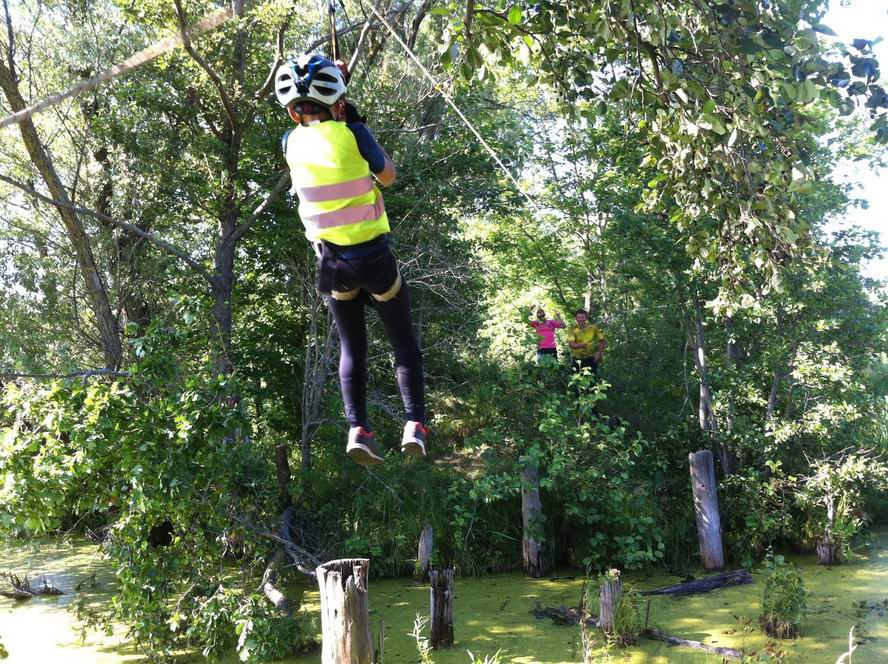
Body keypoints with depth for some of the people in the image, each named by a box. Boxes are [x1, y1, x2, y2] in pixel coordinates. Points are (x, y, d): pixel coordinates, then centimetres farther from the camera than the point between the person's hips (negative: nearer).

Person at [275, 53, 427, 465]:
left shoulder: (291, 142, -2)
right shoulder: (351, 133, -13)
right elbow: (388, 176, 3)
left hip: (332, 260, 3)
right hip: (373, 254, -3)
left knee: (351, 347, 15)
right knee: (403, 342, 12)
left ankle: (357, 429, 3)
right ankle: (414, 425, 6)